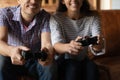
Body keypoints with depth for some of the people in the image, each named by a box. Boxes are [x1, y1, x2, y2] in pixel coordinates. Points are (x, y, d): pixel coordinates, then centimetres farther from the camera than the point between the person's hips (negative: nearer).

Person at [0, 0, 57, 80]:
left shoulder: (45, 17, -12)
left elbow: (46, 43, -24)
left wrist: (48, 53, -51)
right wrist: (11, 51, -56)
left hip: (36, 61, 1)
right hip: (12, 61, 0)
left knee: (50, 66, -30)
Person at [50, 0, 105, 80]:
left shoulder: (92, 17, -3)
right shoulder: (56, 18, -10)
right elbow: (56, 45, -26)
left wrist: (98, 45, -46)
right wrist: (68, 47, -51)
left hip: (83, 60, 2)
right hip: (62, 62, -2)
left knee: (92, 67, -29)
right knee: (73, 68, -32)